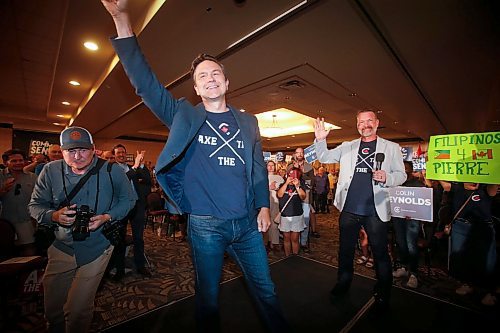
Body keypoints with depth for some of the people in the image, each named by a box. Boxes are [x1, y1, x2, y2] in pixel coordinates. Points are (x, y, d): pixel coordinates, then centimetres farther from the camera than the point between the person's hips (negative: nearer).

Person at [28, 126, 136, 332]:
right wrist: (54, 215, -17)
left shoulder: (112, 171, -12)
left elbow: (128, 200, -2)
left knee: (78, 310, 4)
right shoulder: (50, 171, -4)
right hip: (61, 247, 3)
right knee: (52, 307, 19)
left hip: (96, 248, -3)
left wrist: (107, 217, -18)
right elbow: (35, 205, 4)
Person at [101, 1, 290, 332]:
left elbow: (259, 168, 8)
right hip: (204, 226, -2)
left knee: (266, 290, 19)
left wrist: (264, 206, 2)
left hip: (247, 223, 3)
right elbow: (145, 82, -5)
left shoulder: (248, 121, 8)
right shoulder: (185, 115, 3)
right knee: (208, 298, 17)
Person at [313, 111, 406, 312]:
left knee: (380, 253, 10)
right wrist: (320, 140, -11)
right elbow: (324, 158, 7)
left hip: (375, 211, -1)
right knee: (345, 250, 15)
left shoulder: (391, 148, 6)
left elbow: (401, 175, 5)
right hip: (348, 209, 2)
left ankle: (383, 295, 31)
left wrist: (386, 178, -18)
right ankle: (343, 284, 35)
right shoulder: (347, 147, 10)